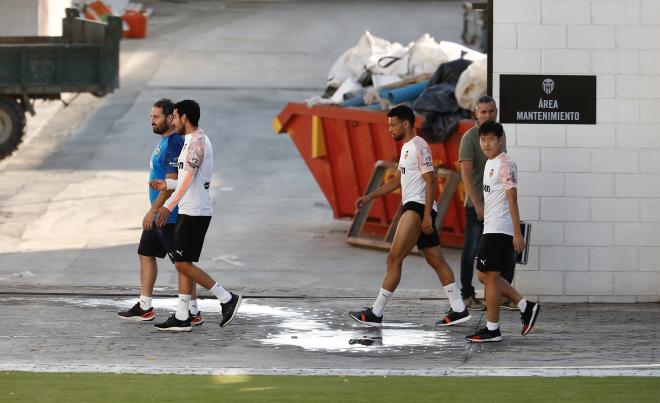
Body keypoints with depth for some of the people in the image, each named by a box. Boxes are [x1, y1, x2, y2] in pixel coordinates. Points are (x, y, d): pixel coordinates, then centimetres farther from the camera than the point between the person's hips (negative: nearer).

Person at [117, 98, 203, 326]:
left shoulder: (174, 145, -19)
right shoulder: (164, 142, 13)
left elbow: (171, 182, -24)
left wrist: (153, 210, -22)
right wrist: (154, 212, 18)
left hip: (170, 216, -11)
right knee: (146, 254, 14)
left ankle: (193, 313, 0)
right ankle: (144, 308, 21)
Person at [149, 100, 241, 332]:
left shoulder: (196, 142, -16)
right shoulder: (197, 141, 17)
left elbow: (189, 178, -26)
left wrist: (169, 206, -32)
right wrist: (167, 184, 24)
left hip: (194, 212, -10)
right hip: (190, 211, 10)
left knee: (183, 264, -8)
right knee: (183, 263, 9)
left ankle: (227, 299, -5)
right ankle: (181, 317, 9)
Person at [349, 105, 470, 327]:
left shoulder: (418, 146, -12)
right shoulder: (407, 147, 19)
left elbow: (430, 181, -17)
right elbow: (398, 180, 28)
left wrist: (427, 215, -22)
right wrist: (370, 196, 21)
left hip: (418, 208, -11)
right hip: (413, 208, 11)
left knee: (394, 259, -10)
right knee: (436, 260, 10)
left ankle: (375, 313, -10)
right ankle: (458, 310, 10)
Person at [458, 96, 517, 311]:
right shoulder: (470, 138, -10)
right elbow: (466, 174, -15)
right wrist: (478, 205, -20)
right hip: (476, 204, -6)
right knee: (472, 251, 1)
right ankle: (467, 295, 10)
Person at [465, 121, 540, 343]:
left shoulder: (505, 165, -14)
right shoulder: (490, 163, 16)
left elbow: (512, 200, -18)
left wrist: (517, 233, -21)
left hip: (500, 231, -10)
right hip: (490, 230, 10)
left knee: (489, 276, -5)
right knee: (484, 275, 12)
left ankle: (492, 329, 2)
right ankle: (526, 307, 15)